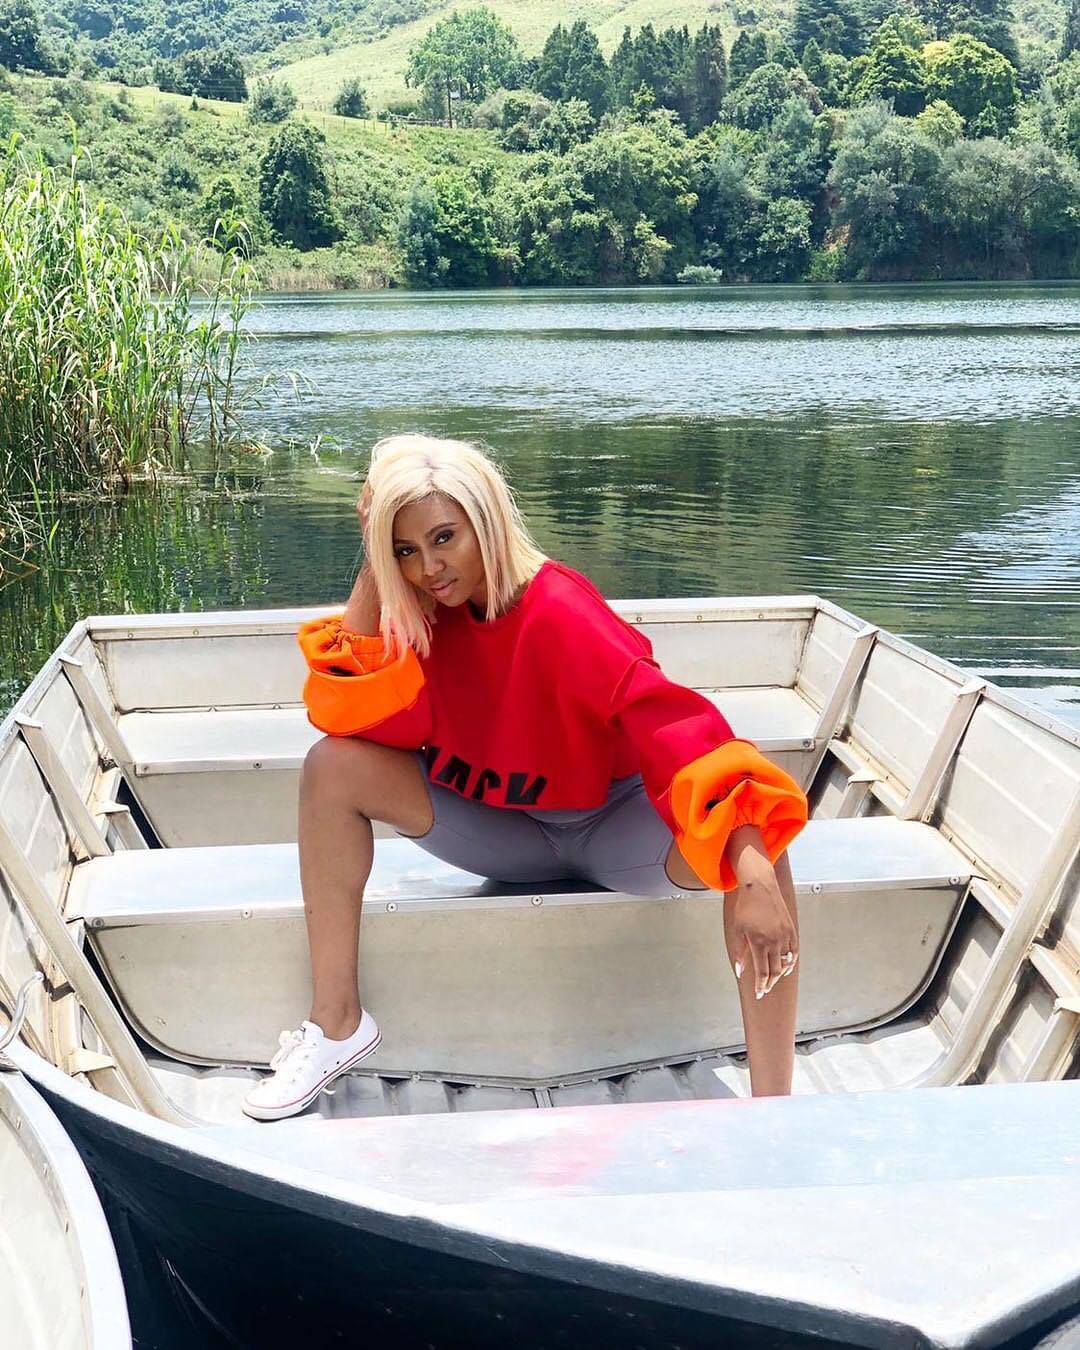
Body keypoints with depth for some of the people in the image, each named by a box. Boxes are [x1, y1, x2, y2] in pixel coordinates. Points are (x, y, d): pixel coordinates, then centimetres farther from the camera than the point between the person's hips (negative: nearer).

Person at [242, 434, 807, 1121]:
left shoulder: (560, 613, -28)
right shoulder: (422, 609, -9)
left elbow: (676, 724, -39)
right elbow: (350, 716, -21)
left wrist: (754, 872, -51)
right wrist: (374, 564, -25)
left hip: (610, 827, -4)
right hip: (500, 827, 5)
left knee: (755, 849, -35)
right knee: (334, 766, -17)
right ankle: (337, 1022, -8)